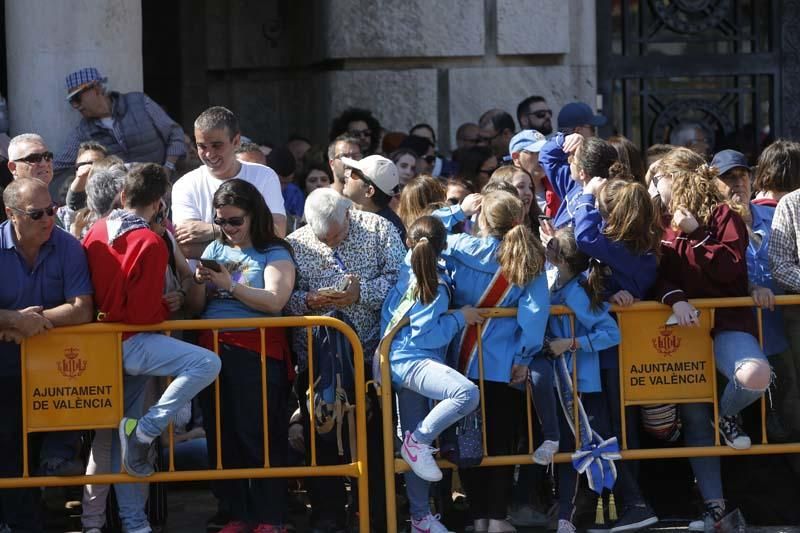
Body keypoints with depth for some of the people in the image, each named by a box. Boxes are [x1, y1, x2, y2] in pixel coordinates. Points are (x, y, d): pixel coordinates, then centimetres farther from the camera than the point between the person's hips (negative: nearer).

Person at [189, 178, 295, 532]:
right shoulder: (215, 251, 16)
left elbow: (274, 302, -15)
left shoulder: (274, 253, -1)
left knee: (260, 436, -5)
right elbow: (197, 307, 15)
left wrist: (230, 286, -18)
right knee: (221, 436, 6)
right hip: (214, 352, 6)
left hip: (257, 353, -6)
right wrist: (200, 284, -5)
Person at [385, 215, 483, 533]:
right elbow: (426, 335, -18)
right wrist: (460, 317, -9)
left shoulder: (406, 269, 6)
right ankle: (419, 441, -18)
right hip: (413, 361, -10)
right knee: (468, 394, -33)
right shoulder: (436, 286, -16)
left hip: (398, 362, 10)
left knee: (417, 446, 14)